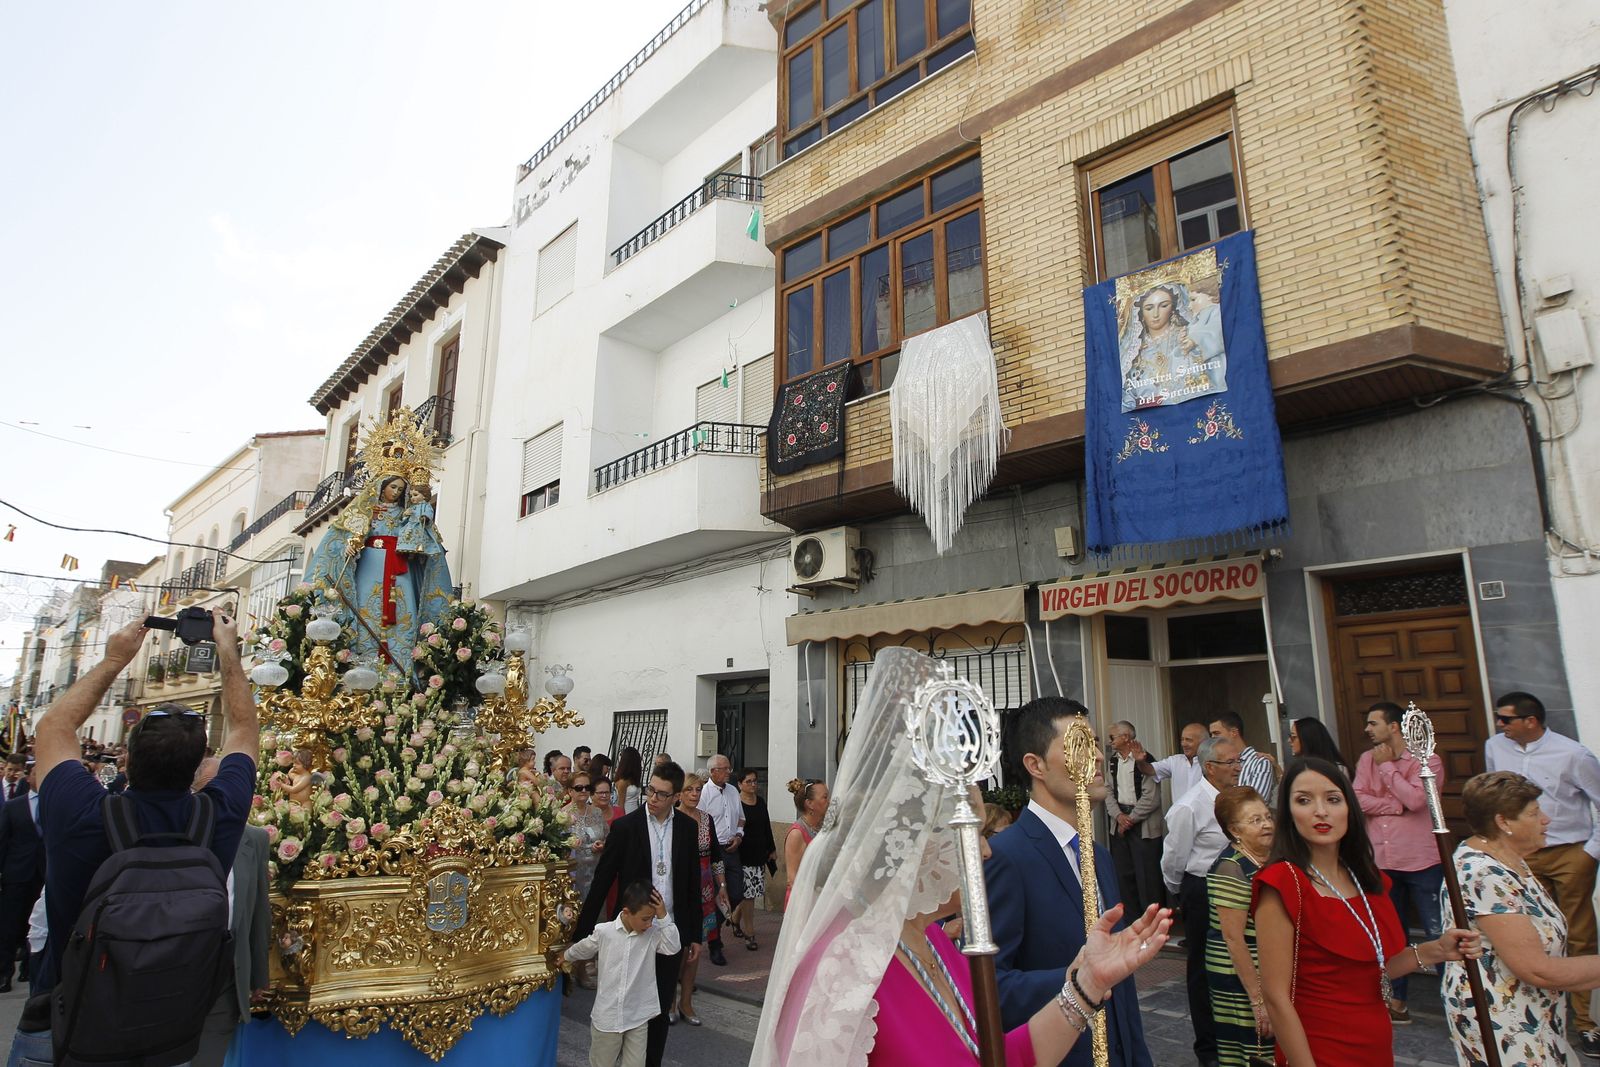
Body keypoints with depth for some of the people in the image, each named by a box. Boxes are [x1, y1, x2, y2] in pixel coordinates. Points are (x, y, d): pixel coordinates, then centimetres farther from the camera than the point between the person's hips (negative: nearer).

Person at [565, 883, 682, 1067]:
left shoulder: (654, 933, -8)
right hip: (607, 1016, -1)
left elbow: (673, 948, -21)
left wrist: (663, 916, -25)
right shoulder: (604, 932, -12)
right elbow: (581, 950, 8)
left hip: (638, 1017, 1)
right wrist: (566, 957, 25)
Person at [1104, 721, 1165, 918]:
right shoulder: (1111, 761, 9)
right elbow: (1108, 791, 9)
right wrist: (1119, 816, -6)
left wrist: (1130, 819, -9)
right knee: (1124, 874, 10)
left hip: (1144, 825, -6)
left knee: (1147, 875, -2)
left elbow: (1151, 798, -13)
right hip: (1119, 823, 6)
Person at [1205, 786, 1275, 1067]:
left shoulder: (1271, 859, 6)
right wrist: (1258, 999, -19)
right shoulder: (1231, 869, -19)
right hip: (1242, 981, -8)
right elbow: (1233, 939, -20)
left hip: (1273, 978, 8)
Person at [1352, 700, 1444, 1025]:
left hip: (1422, 861, -5)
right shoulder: (1367, 759, 8)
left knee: (1438, 932, -2)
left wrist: (1387, 765, -11)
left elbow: (1415, 799, -20)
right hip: (1382, 861, 5)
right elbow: (1357, 799, -3)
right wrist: (1397, 806, -14)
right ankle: (1397, 1002, 28)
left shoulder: (1426, 760, -6)